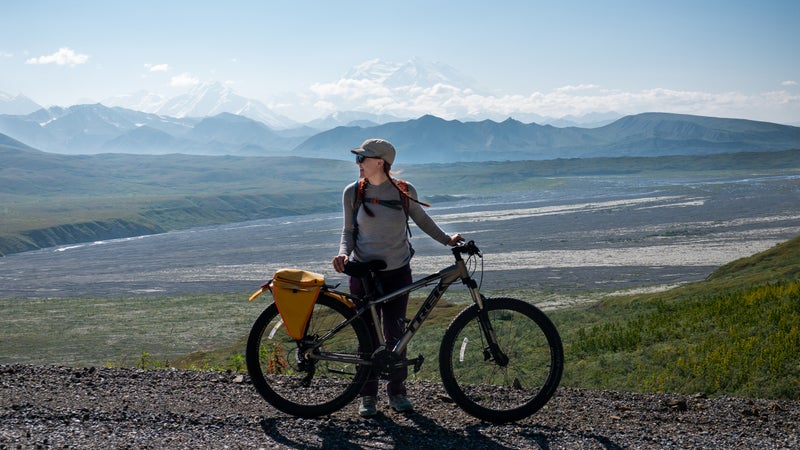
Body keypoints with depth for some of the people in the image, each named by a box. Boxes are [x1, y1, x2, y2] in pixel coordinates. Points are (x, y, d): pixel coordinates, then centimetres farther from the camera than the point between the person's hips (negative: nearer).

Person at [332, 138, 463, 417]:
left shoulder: (404, 191, -4)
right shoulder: (353, 192, -3)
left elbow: (421, 219, 12)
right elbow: (349, 230, 5)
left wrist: (447, 239, 6)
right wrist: (343, 252, -13)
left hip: (397, 273, 0)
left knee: (396, 335, 3)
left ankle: (397, 391, 19)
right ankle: (367, 394, 16)